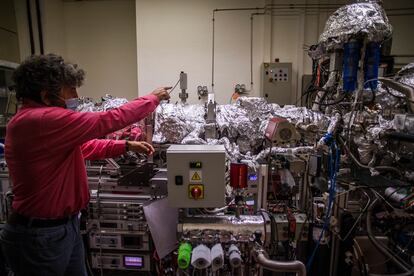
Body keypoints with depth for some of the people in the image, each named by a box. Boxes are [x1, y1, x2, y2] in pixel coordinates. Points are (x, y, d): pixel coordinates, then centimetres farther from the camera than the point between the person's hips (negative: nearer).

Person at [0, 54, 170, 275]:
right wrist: (154, 98, -10)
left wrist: (127, 146, 7)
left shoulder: (36, 119, 8)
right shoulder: (42, 120, -26)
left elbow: (83, 146, 14)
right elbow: (109, 120, -24)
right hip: (40, 236, -9)